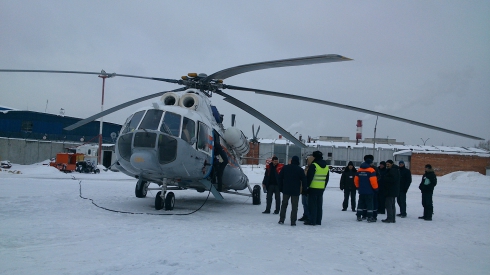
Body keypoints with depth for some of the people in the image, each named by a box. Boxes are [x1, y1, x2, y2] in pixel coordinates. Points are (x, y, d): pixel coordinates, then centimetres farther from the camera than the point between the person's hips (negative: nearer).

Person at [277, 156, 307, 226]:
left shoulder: (285, 168, 3)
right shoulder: (300, 170, -5)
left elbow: (280, 178, 5)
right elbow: (304, 180, -4)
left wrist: (281, 187, 12)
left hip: (286, 190, 2)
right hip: (296, 191, -2)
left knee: (284, 205, 13)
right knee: (294, 206, 3)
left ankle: (281, 220, 12)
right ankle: (293, 221, -1)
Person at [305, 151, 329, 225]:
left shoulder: (313, 165, -14)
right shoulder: (326, 166, 11)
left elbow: (309, 177, -15)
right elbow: (327, 178, 17)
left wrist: (306, 186, -7)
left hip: (313, 188, -7)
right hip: (321, 189, 7)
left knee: (312, 205, -2)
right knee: (319, 205, 12)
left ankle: (312, 221, -2)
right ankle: (318, 221, 17)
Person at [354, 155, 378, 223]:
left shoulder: (359, 170, 5)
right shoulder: (371, 170, -14)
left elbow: (356, 180, 8)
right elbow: (373, 181, -17)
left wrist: (358, 187, 21)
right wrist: (376, 188, -4)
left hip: (361, 191, 5)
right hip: (369, 191, -5)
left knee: (361, 203, 13)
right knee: (369, 204, 2)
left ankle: (359, 216, 16)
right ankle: (370, 217, 2)